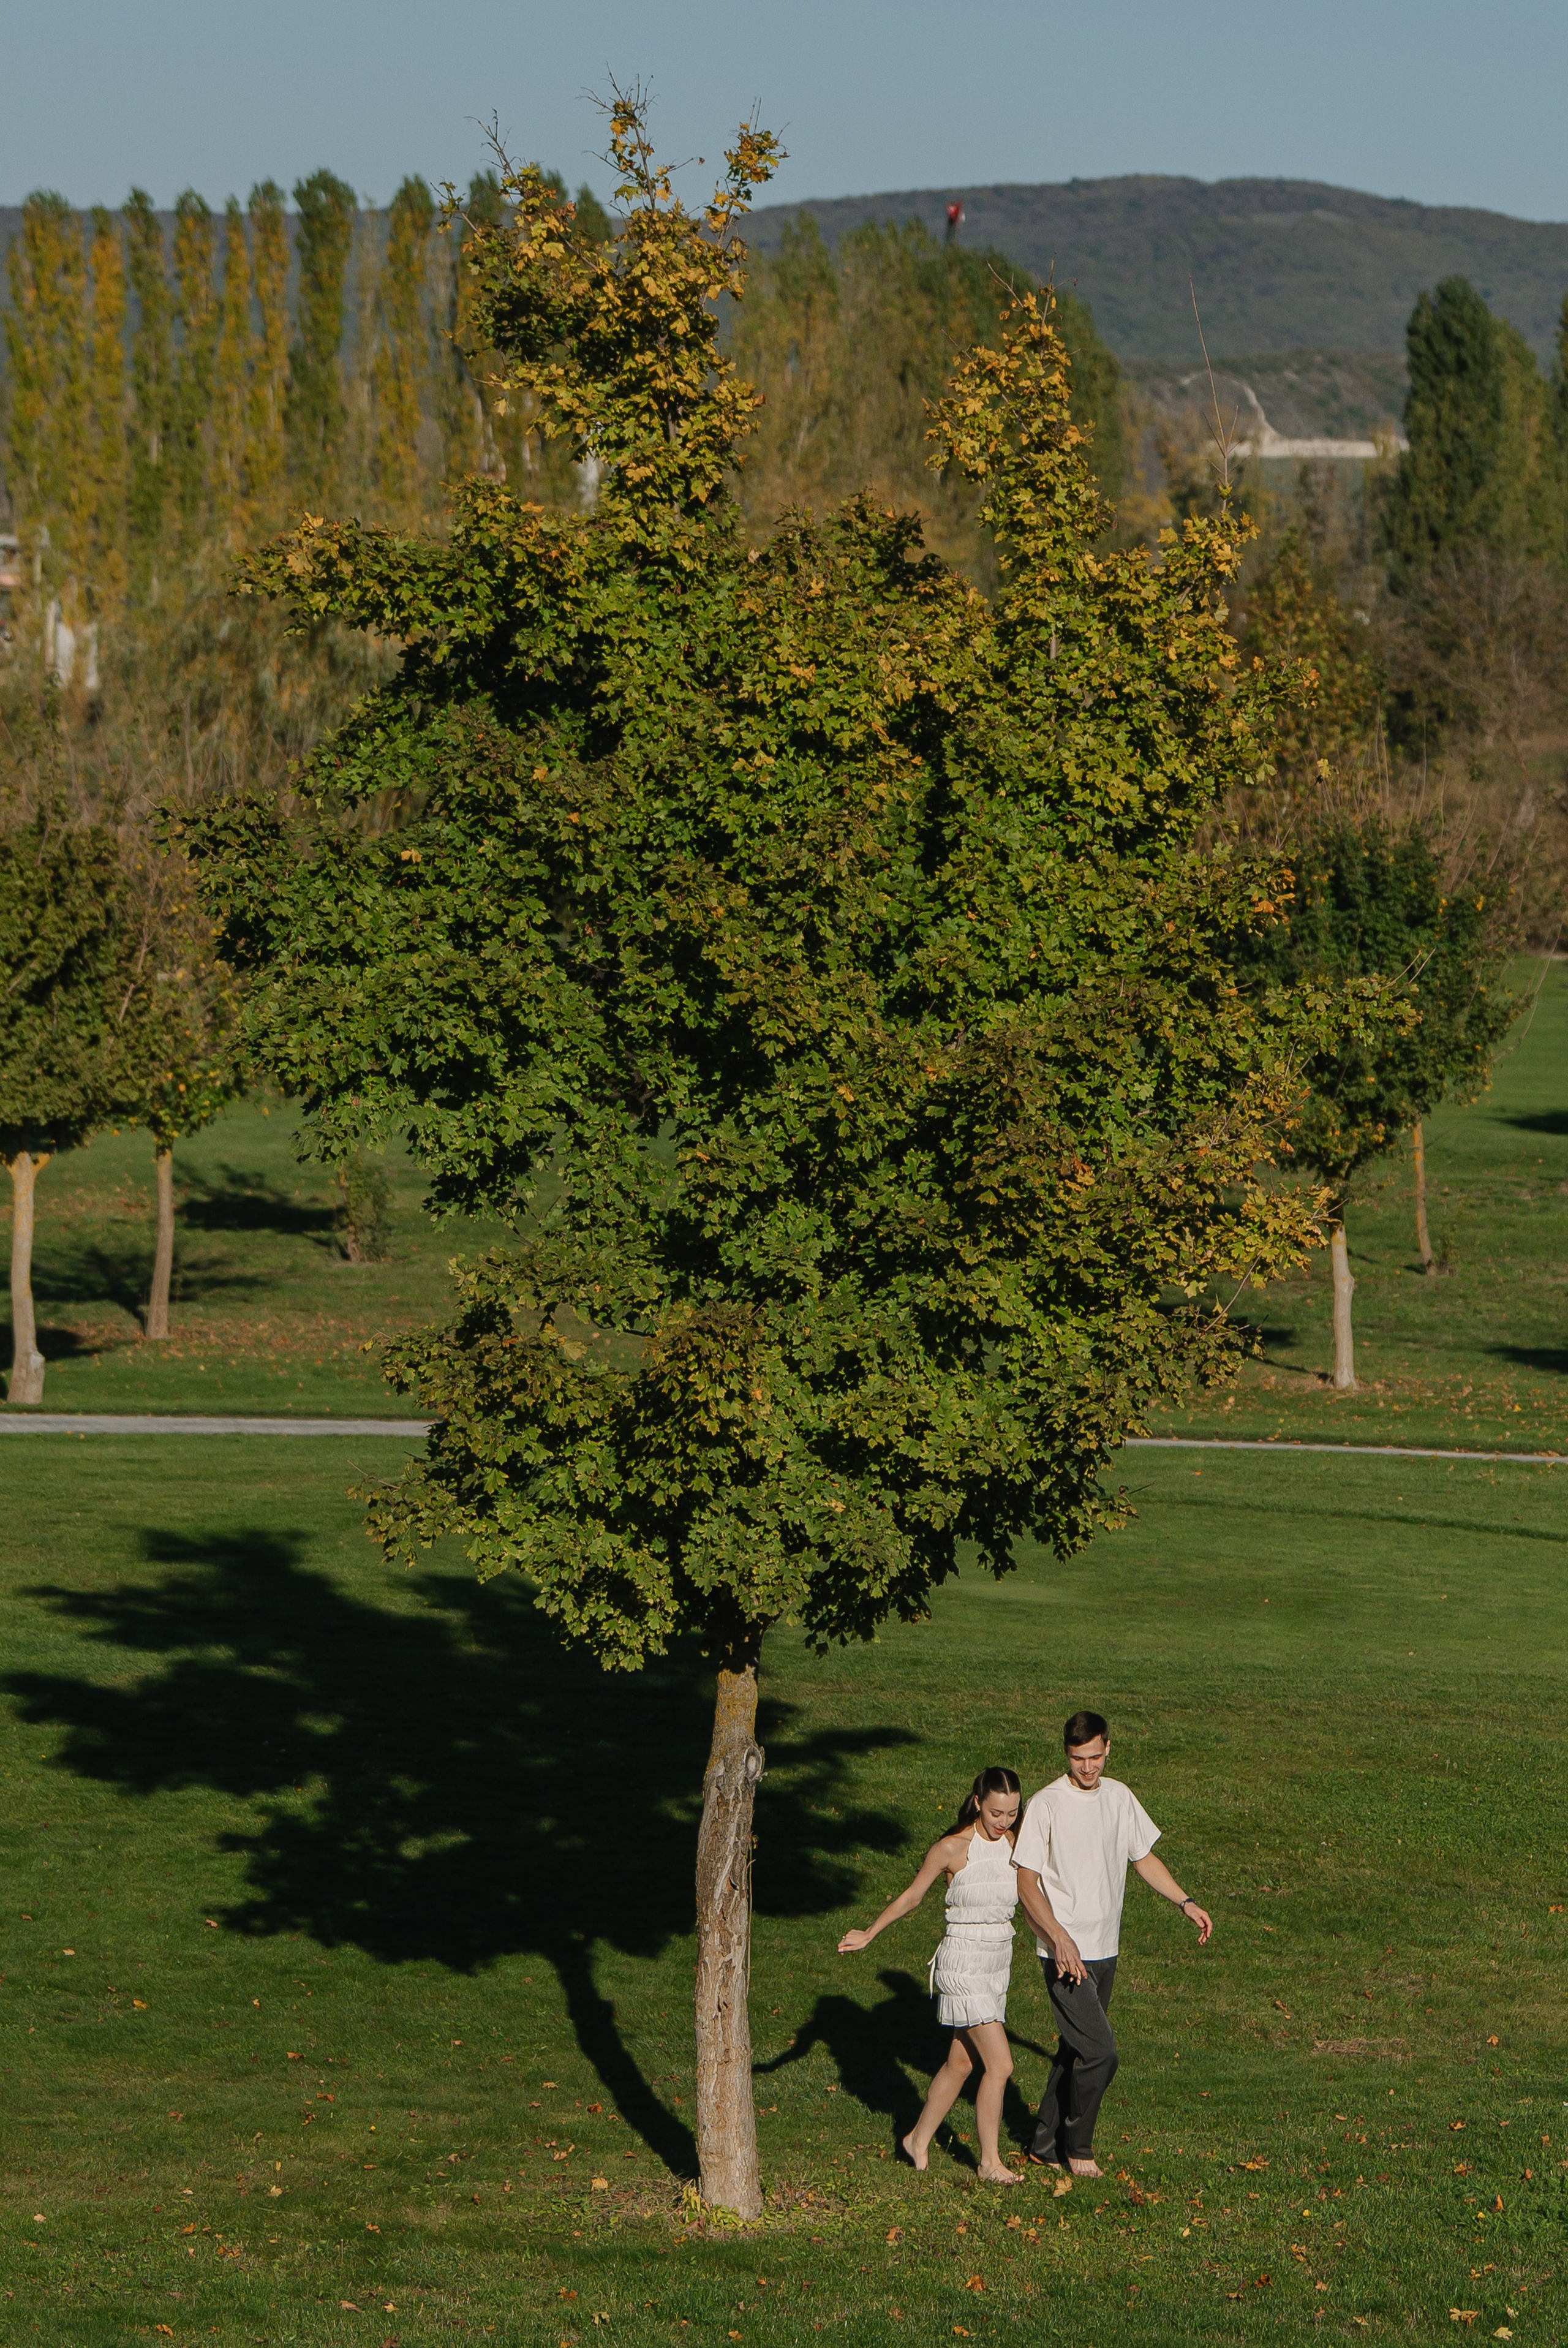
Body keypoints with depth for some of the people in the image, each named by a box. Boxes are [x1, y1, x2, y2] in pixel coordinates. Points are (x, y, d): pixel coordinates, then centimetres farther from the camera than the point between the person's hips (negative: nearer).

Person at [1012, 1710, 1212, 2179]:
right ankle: (1077, 2148, 6)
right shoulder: (1046, 1805, -13)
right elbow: (1027, 1882, -14)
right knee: (1100, 2053, -11)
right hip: (1066, 1953, -7)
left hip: (1105, 1949, 7)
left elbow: (1143, 1857, 20)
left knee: (1077, 2050, 14)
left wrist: (1185, 1902, 10)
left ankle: (1048, 2146, 25)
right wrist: (1061, 1939, -23)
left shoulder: (1120, 1797, 5)